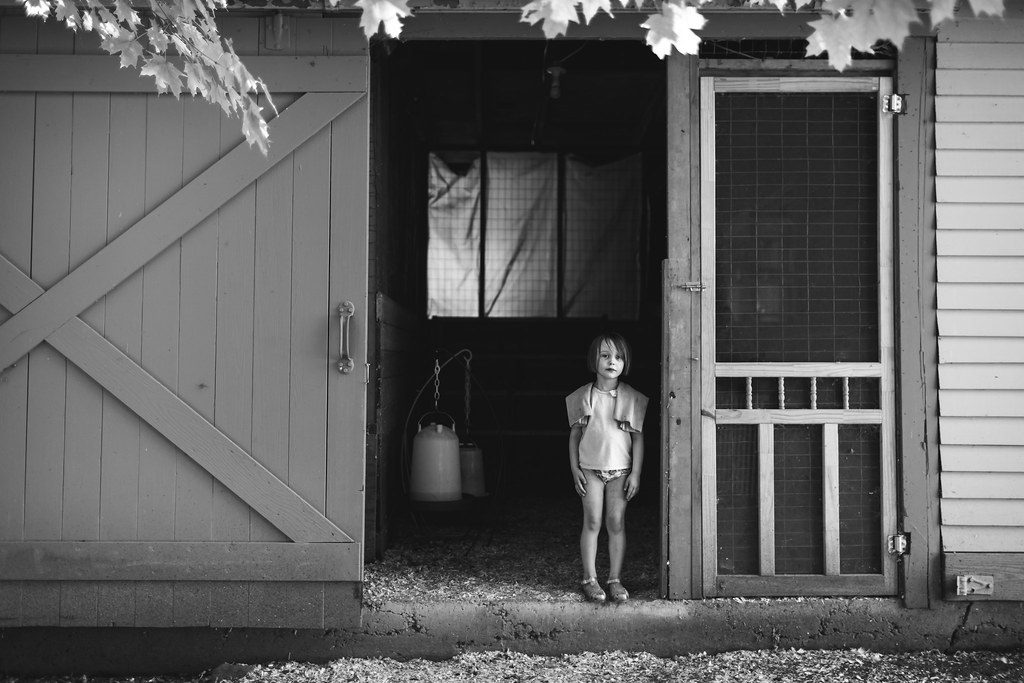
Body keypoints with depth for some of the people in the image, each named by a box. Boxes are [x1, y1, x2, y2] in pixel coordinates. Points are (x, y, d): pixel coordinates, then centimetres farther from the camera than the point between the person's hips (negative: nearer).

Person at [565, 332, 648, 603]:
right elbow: (574, 434, 6)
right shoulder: (583, 396, 1)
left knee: (616, 523, 1)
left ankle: (615, 579, 9)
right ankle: (589, 579, 7)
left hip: (620, 469, 0)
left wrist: (636, 473, -3)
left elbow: (638, 437, 1)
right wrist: (574, 469, 0)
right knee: (592, 522, 0)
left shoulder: (632, 398, 0)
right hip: (590, 469, 0)